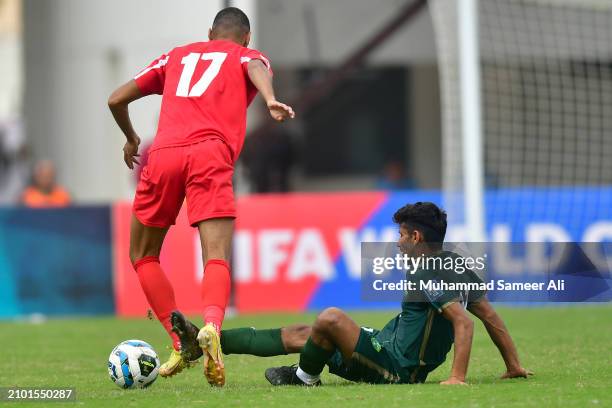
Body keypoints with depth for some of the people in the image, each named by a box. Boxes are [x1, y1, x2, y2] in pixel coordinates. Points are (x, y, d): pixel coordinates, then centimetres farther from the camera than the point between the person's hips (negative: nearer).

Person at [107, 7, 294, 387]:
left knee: (142, 256, 19)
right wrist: (270, 99, -25)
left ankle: (181, 342, 6)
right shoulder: (248, 56, 23)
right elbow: (257, 69, -4)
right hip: (211, 156, -2)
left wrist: (131, 139, 49)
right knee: (217, 259, -12)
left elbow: (117, 99, 31)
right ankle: (211, 328, -41)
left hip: (163, 156, 2)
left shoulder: (177, 56, 32)